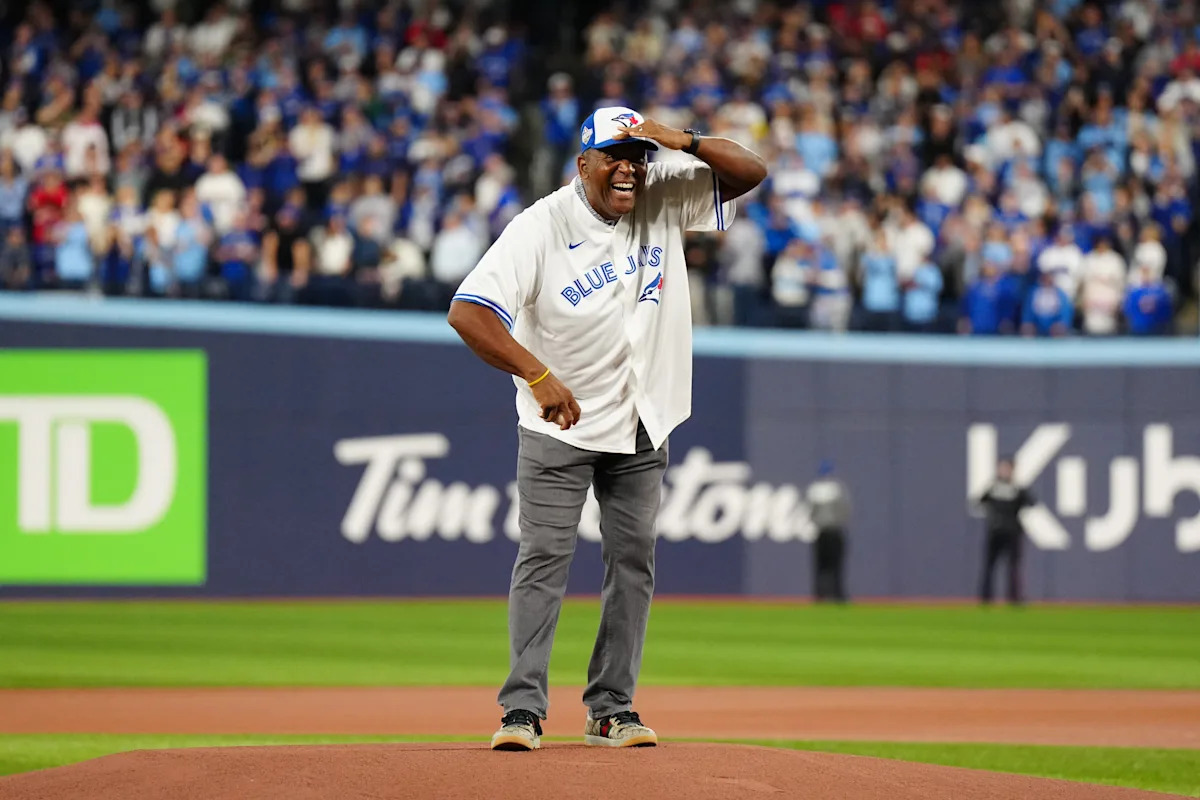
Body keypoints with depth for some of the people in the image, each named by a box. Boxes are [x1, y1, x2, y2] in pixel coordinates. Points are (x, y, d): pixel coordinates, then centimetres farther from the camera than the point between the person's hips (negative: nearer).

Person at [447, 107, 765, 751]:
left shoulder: (664, 200, -5)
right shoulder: (542, 227, -20)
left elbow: (750, 172, -5)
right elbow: (467, 311, -27)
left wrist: (684, 142, -22)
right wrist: (538, 376, -36)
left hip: (641, 426, 5)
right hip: (557, 427, -5)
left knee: (633, 559, 6)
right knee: (544, 558, -8)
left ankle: (611, 709, 13)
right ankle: (523, 708, -6)